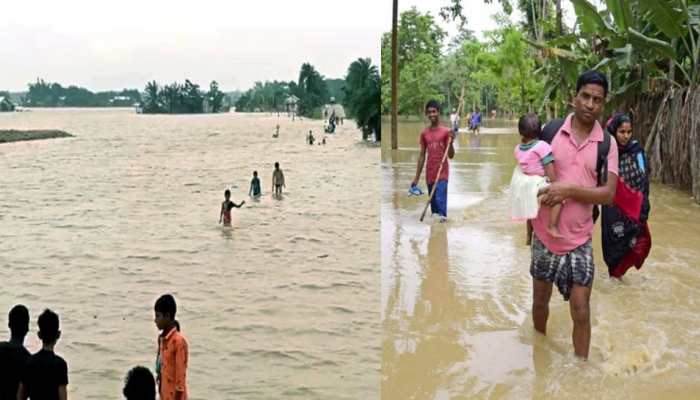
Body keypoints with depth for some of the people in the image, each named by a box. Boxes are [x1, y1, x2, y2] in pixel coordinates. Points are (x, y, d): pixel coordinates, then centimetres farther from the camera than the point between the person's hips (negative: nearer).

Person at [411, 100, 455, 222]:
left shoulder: (446, 132, -5)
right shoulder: (424, 133, 7)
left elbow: (451, 155, -6)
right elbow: (422, 155, 12)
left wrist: (451, 142, -25)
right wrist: (417, 177, 10)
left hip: (442, 173, -4)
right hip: (429, 174, 4)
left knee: (440, 200, -16)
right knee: (433, 202, 10)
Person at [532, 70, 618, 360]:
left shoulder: (607, 144, -4)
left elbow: (608, 194, -11)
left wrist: (569, 190, -24)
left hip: (579, 240, 0)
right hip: (544, 235, 1)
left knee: (581, 313, 0)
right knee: (540, 301, 17)